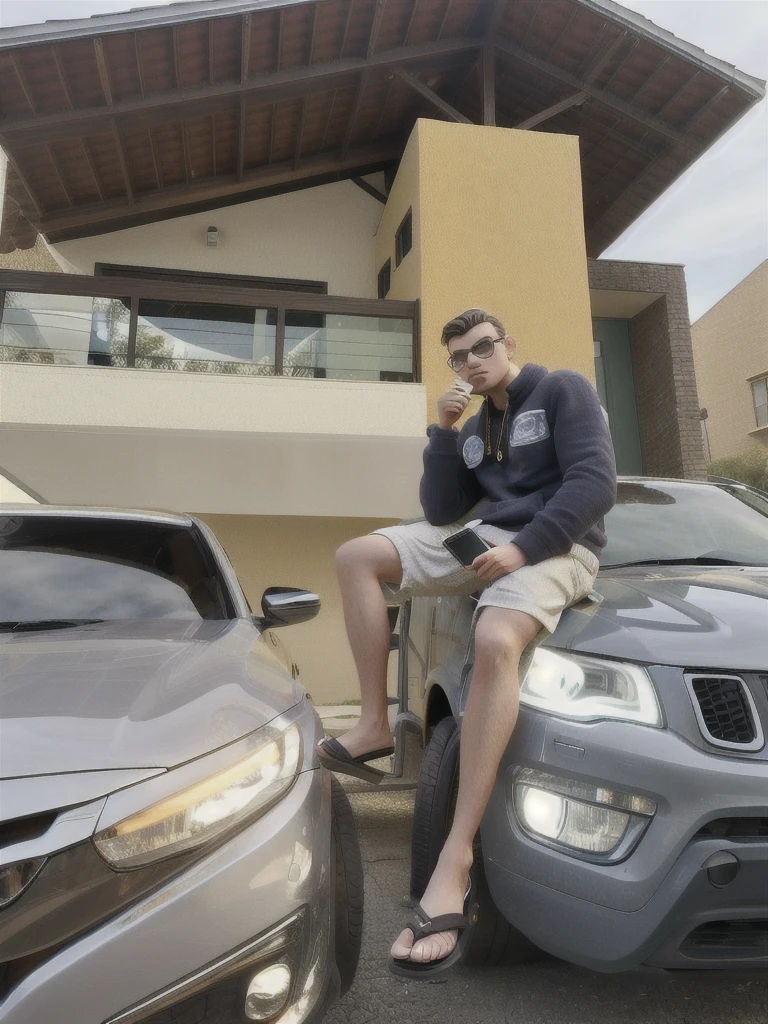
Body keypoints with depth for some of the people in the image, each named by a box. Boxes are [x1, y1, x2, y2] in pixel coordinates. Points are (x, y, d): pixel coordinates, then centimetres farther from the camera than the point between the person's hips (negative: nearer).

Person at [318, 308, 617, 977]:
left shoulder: (564, 390, 3)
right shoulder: (476, 427, 21)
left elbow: (596, 482, -11)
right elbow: (441, 512, 12)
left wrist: (524, 546, -21)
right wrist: (445, 434, 3)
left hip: (554, 547, -7)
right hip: (484, 540, 7)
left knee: (496, 642, -38)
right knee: (357, 556, -6)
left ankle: (456, 864, -35)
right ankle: (375, 726, -7)